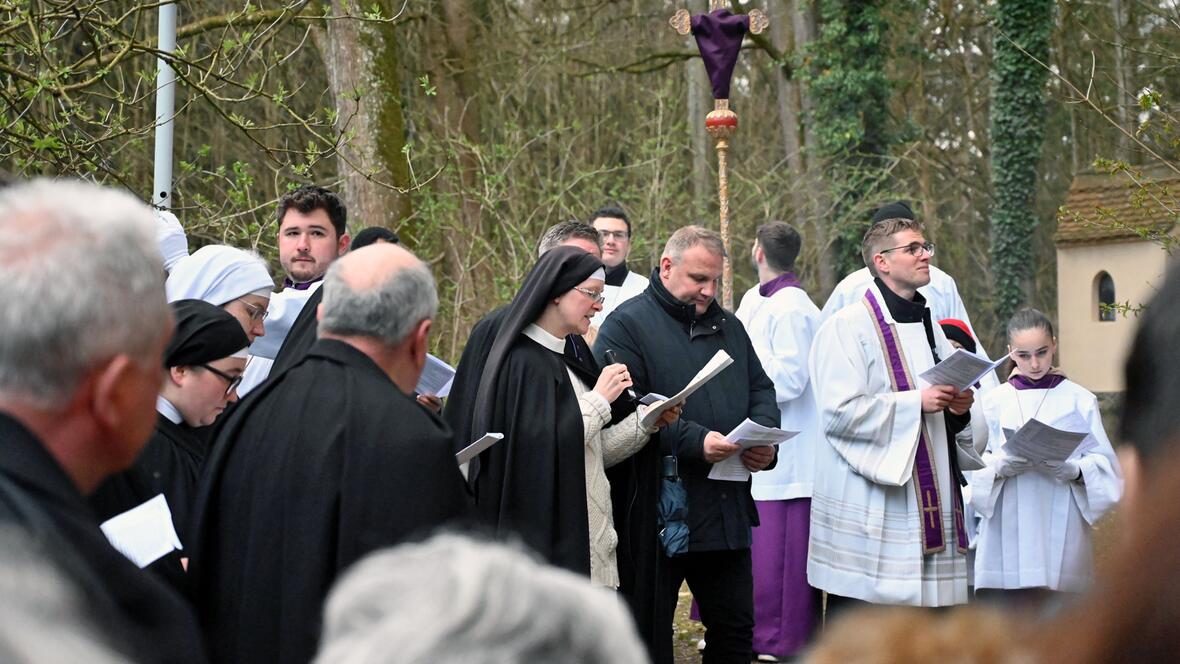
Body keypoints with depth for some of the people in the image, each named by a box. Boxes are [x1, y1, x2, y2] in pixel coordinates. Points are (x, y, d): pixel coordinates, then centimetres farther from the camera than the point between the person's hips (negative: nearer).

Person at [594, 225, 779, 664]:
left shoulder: (728, 326, 16)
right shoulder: (627, 325, -7)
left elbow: (760, 389, 20)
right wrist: (696, 441, -26)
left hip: (726, 510, 6)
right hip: (655, 514, -6)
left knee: (734, 628, 11)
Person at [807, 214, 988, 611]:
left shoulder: (931, 329, 18)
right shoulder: (848, 327, -6)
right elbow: (840, 411, -18)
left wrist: (961, 409, -3)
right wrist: (917, 402, -19)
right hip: (868, 515, -7)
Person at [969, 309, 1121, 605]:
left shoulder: (1079, 400, 5)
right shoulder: (995, 401, 9)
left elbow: (1104, 464, 2)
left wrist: (1073, 470, -17)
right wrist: (999, 467, -16)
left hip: (1059, 523, -1)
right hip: (1006, 525, 1)